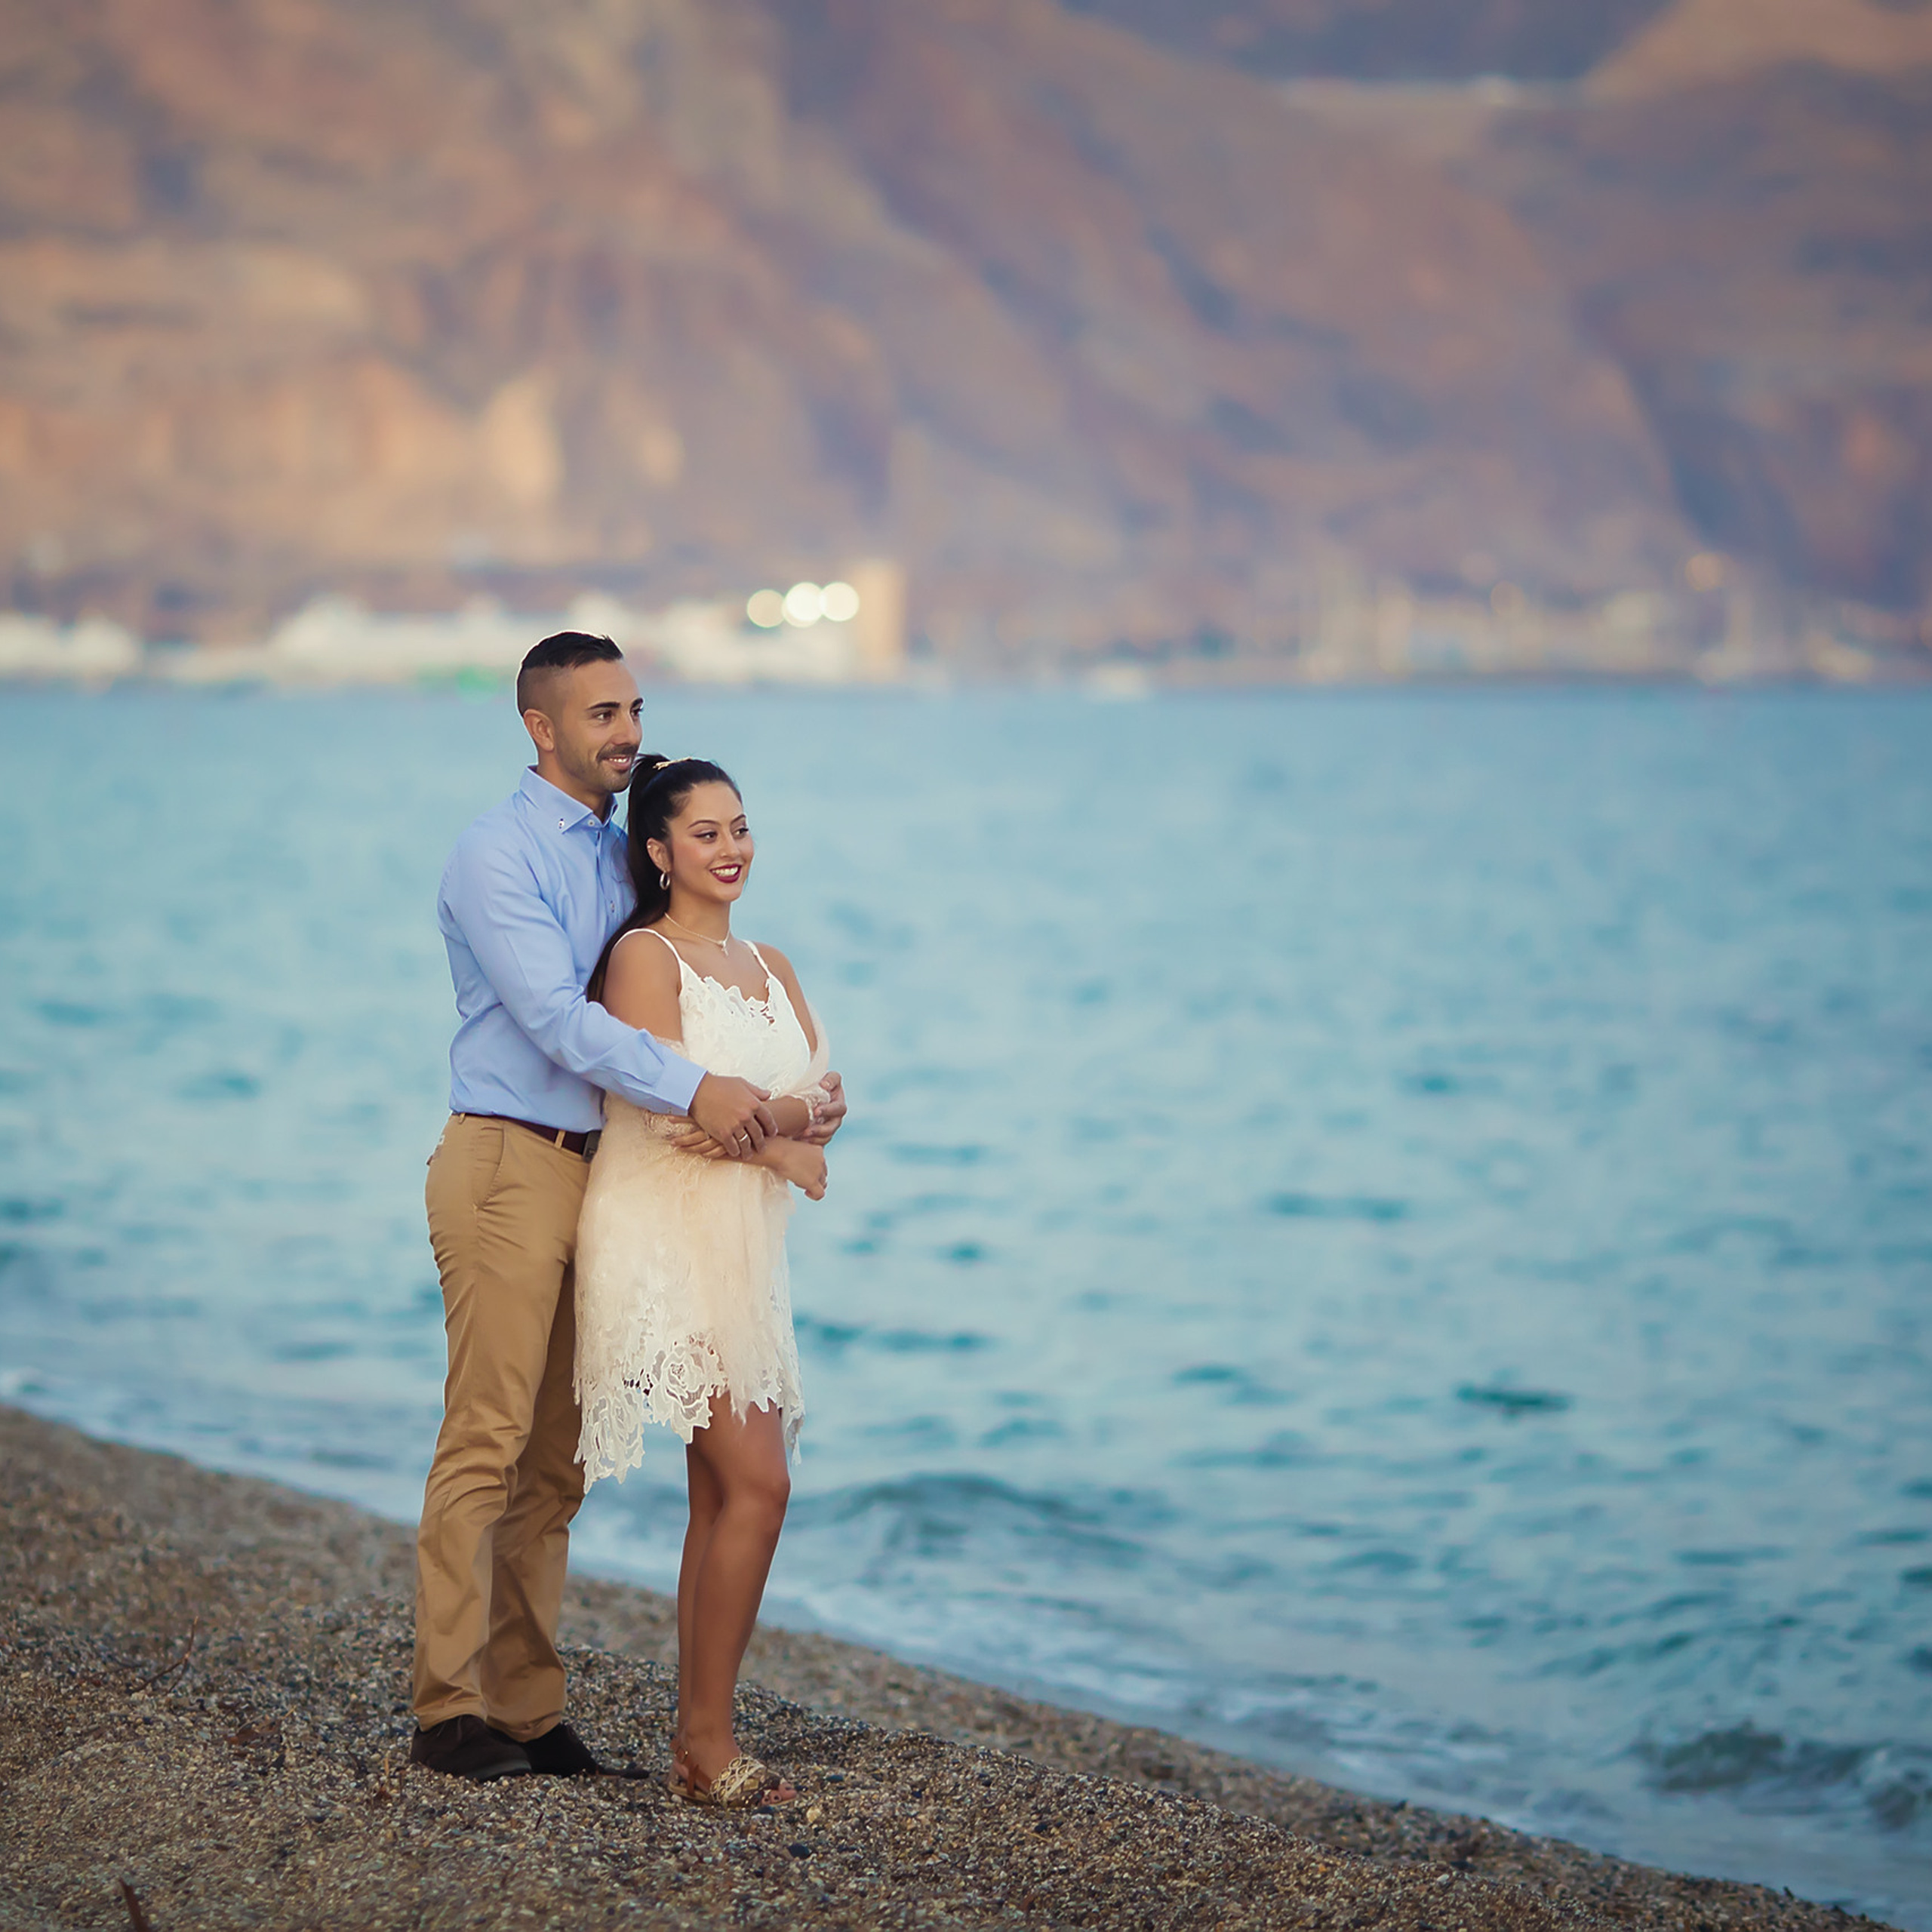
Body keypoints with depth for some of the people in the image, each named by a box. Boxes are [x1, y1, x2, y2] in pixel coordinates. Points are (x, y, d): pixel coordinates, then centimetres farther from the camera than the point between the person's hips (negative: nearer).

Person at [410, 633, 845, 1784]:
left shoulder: (623, 855, 17)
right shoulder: (498, 857, -8)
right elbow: (556, 1015, -19)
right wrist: (695, 1088, -27)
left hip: (598, 1168, 8)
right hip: (509, 1164, -8)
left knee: (559, 1459, 8)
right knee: (488, 1443, -8)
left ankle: (527, 1707, 12)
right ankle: (451, 1710, -3)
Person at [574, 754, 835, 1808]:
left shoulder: (769, 966, 16)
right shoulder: (644, 957, -7)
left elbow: (824, 1098, 8)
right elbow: (670, 1109, -16)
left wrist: (764, 1117, -13)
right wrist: (783, 1144, -7)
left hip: (746, 1245, 8)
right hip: (666, 1239, -8)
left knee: (725, 1495, 6)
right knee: (757, 1484, -14)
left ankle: (697, 1742, 10)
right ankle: (707, 1736, -7)